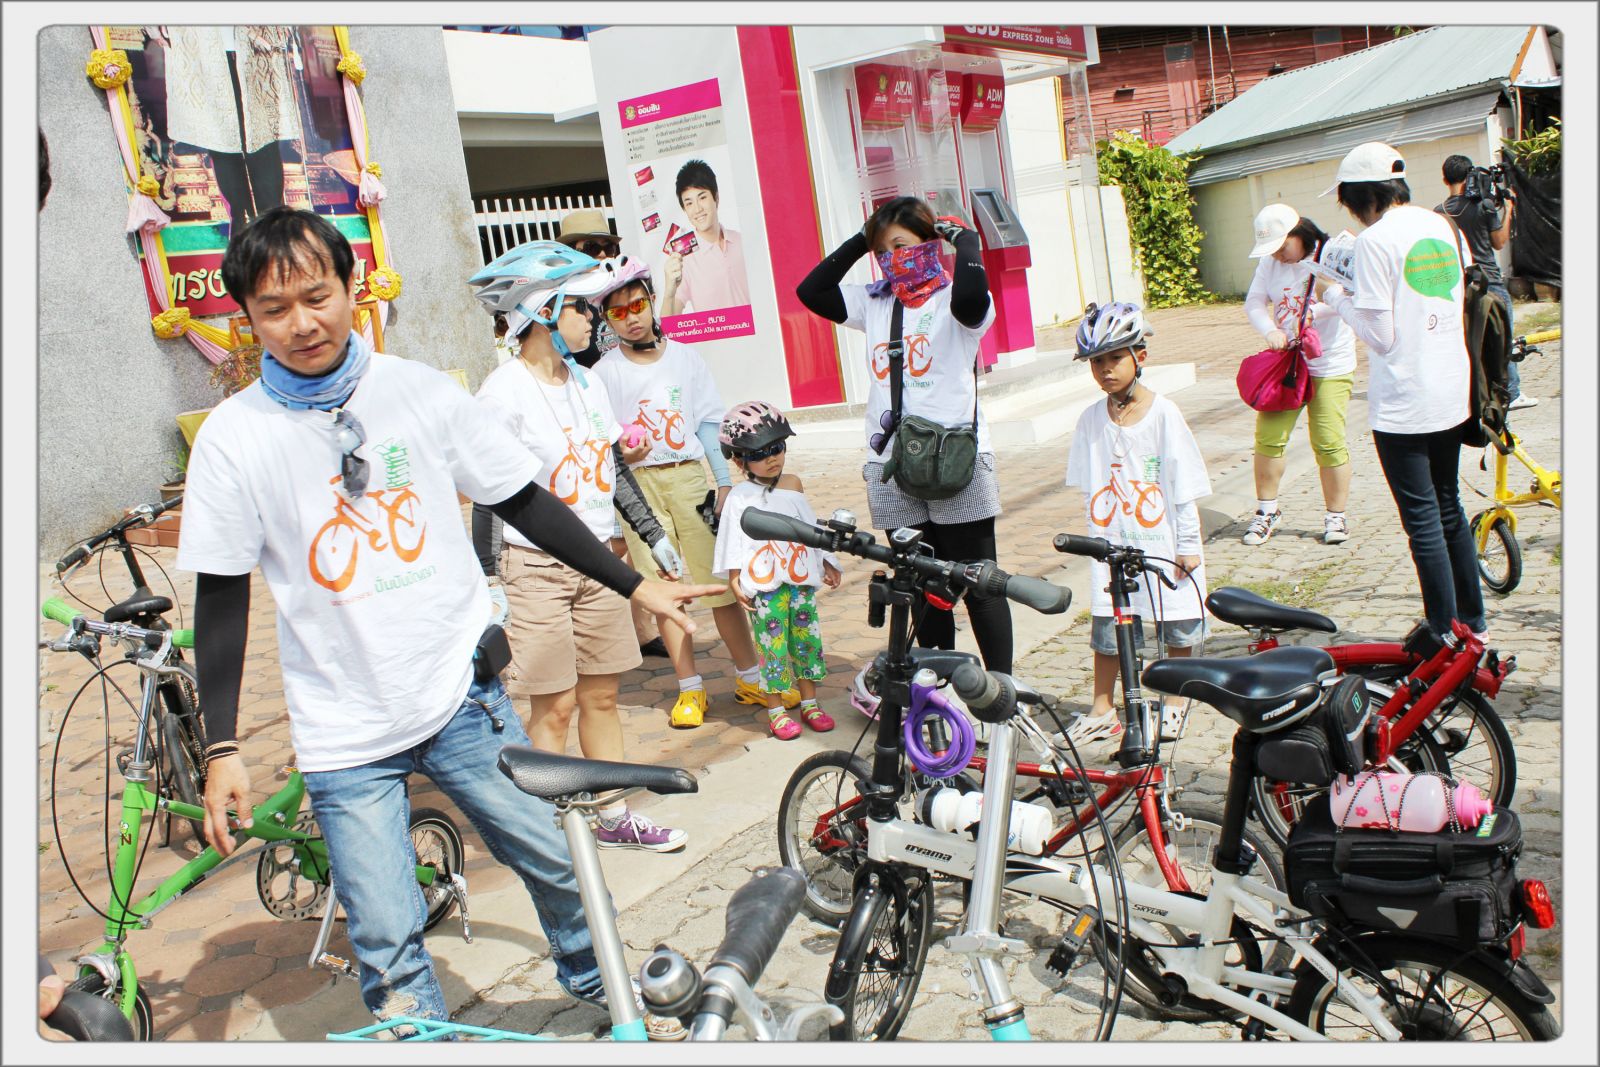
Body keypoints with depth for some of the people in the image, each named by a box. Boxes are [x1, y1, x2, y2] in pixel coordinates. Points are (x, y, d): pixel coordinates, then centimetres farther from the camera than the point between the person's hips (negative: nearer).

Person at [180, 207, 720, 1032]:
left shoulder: (421, 390, -3)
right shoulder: (232, 437, -7)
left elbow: (524, 503, 4)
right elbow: (221, 599, -2)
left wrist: (636, 585, 5)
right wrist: (222, 749, -4)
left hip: (461, 694, 1)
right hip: (344, 734, -1)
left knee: (556, 859, 11)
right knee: (388, 948, 1)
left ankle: (605, 986, 39)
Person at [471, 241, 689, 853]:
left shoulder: (587, 383, 9)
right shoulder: (504, 394, -13)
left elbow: (614, 469, 16)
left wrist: (654, 537, 17)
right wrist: (488, 582, -14)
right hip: (536, 566, -7)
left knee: (601, 696, 13)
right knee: (556, 706, -1)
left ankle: (615, 820, 26)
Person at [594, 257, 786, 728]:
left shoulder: (685, 357, 8)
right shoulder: (605, 373, 3)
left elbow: (709, 423, 8)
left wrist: (725, 483, 2)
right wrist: (622, 454, -19)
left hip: (690, 477, 1)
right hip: (638, 485, 0)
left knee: (722, 581, 0)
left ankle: (750, 678, 13)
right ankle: (691, 689, 13)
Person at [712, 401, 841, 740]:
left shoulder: (793, 484, 10)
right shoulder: (740, 497, -4)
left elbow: (810, 527, 17)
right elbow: (733, 540, -6)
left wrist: (827, 563, 19)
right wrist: (734, 580, -12)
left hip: (801, 577, 5)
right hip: (763, 584, -4)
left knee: (807, 638, 8)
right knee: (773, 644, -1)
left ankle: (810, 703, 20)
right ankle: (776, 710, 10)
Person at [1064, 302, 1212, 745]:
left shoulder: (1163, 413, -9)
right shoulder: (1091, 418, 0)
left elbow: (1183, 484, -6)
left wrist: (1188, 545, -6)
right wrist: (1097, 536, 6)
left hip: (1163, 544, -2)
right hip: (1113, 546, 2)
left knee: (1177, 628, 10)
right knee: (1106, 629, 6)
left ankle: (1173, 701, 30)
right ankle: (1102, 711, 20)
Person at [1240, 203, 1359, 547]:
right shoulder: (1270, 261, 6)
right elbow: (1254, 301, 2)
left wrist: (1313, 313, -35)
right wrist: (1270, 330, -17)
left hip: (1329, 367, -4)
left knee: (1329, 443, -4)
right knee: (1268, 437, -1)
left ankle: (1336, 516, 13)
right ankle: (1267, 511, 16)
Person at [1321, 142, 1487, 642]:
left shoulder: (1375, 239, -15)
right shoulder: (1442, 227, 8)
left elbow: (1382, 336, -16)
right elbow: (1457, 305, 16)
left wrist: (1339, 299, 0)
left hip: (1402, 402, -8)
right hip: (1452, 394, 8)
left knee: (1423, 521, 1)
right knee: (1449, 508, 20)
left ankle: (1446, 636, 8)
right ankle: (1472, 623, 30)